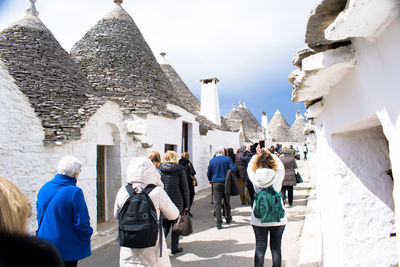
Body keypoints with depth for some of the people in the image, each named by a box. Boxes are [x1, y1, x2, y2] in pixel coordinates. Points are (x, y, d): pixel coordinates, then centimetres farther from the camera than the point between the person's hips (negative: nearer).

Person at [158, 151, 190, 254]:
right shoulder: (179, 169, -5)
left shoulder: (159, 169, 1)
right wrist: (186, 204, 3)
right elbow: (185, 188, -4)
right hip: (177, 202, -2)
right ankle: (174, 248, 18)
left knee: (165, 225, 14)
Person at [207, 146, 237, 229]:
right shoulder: (227, 159, -3)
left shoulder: (212, 160, 1)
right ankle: (228, 218, 30)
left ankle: (218, 223, -3)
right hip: (225, 183, 0)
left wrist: (210, 180, 25)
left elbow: (209, 173, 6)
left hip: (216, 183, 0)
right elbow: (233, 169, -11)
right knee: (227, 201, 16)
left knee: (217, 203, -1)